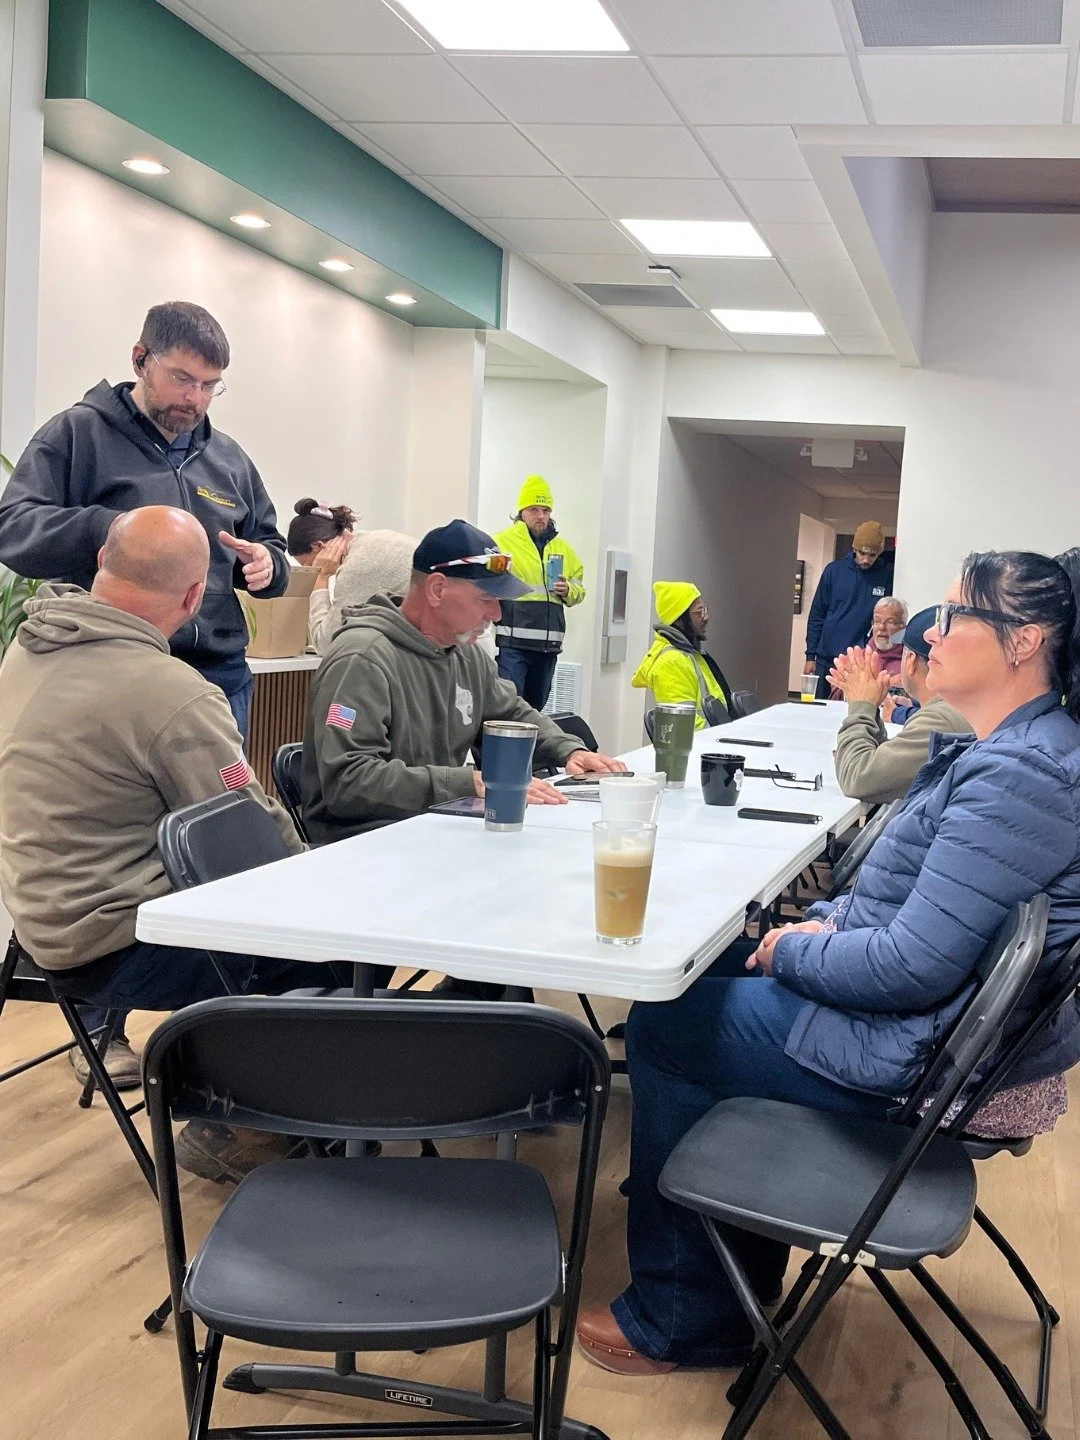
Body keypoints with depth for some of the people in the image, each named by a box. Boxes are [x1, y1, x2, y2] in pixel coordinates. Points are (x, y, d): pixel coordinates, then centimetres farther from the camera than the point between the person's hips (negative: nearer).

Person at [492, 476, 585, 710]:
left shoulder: (562, 548, 16)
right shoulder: (502, 541, -1)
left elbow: (579, 588, 22)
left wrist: (568, 590, -1)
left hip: (548, 644, 6)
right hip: (513, 641, -6)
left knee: (535, 707, 13)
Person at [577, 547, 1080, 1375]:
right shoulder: (1013, 750, 6)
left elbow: (914, 967, -30)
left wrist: (796, 952, -14)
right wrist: (834, 920, 3)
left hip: (915, 1054, -11)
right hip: (950, 1020, 11)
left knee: (662, 1029, 2)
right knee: (715, 972, 21)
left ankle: (678, 1322, 19)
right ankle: (738, 1277, 28)